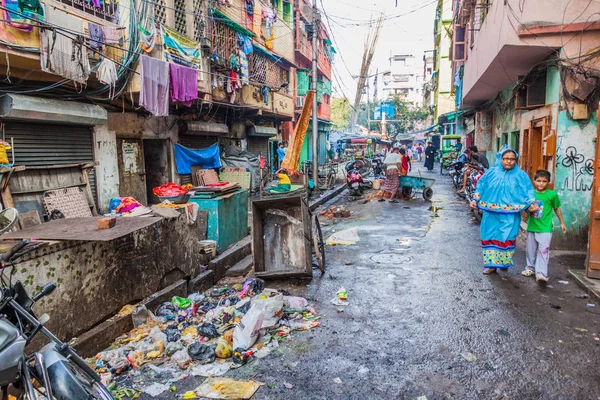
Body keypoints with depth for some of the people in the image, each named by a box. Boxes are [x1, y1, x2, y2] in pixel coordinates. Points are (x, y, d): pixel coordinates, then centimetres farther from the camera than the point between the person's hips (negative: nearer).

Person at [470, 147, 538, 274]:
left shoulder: (521, 175, 5)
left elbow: (528, 191, 2)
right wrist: (475, 199, -1)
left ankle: (504, 262, 19)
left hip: (510, 215, -1)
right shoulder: (492, 172, 7)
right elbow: (481, 186, 9)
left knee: (506, 238, 1)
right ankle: (491, 264, 14)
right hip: (491, 213, 1)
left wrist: (531, 204, -12)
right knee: (491, 237, 4)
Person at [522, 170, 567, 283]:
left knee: (543, 250, -9)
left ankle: (541, 273, -9)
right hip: (531, 227, 4)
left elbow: (557, 208, 7)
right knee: (531, 249, 14)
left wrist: (562, 223, 13)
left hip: (545, 228, -4)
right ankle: (530, 268, 29)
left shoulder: (552, 194, -5)